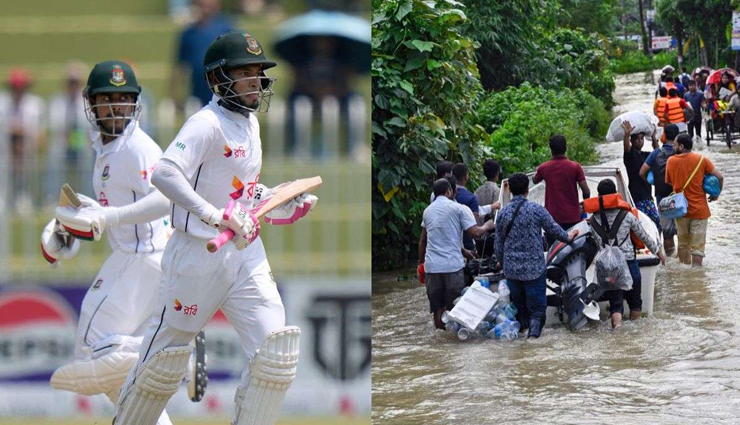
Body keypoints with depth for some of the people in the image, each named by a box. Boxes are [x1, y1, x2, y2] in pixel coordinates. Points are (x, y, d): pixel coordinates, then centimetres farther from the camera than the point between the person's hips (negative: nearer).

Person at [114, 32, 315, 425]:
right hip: (198, 255, -8)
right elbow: (164, 173, -31)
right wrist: (216, 217, -37)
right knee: (166, 353, 5)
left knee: (274, 350, -4)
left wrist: (281, 200, 11)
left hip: (245, 252, 8)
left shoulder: (249, 121, 12)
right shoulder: (207, 123, -15)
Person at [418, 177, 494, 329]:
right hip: (452, 264, -5)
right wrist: (487, 226, 10)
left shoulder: (428, 210, 13)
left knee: (438, 307, 10)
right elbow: (474, 232, -9)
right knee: (454, 308, 3)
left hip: (431, 266, 5)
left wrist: (421, 262, 28)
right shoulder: (458, 209, -4)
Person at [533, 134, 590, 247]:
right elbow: (586, 191, -10)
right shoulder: (575, 167, -8)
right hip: (572, 217, -1)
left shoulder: (544, 168, -2)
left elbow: (535, 181, 21)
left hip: (552, 217, 1)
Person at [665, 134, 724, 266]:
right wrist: (716, 194, 7)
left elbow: (669, 181, 7)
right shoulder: (701, 160, -8)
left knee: (683, 243, 18)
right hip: (699, 209, -2)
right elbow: (719, 177, -9)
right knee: (697, 245, 1)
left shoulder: (671, 161, -4)